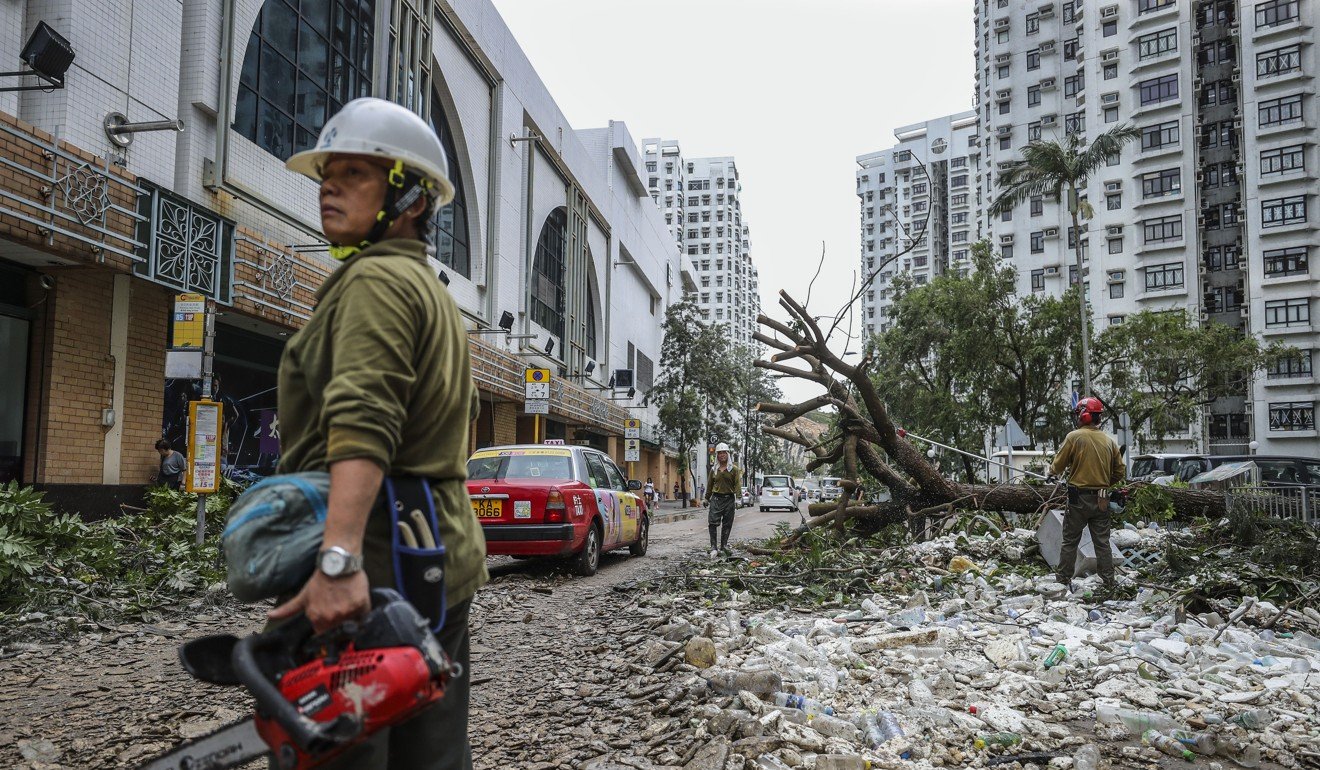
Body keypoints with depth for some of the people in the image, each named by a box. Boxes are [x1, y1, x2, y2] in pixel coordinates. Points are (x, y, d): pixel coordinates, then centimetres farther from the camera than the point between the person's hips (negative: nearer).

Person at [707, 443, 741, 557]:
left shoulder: (734, 469, 2)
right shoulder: (714, 470, 10)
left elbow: (737, 485, -3)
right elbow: (710, 485, 15)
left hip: (729, 499, -1)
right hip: (716, 498, 1)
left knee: (727, 524, 4)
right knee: (713, 522, -11)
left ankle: (723, 547, 14)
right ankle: (713, 548, -11)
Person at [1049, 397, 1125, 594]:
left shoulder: (1074, 437, -12)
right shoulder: (1109, 440, 2)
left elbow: (1057, 467, -8)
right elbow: (1120, 472, 8)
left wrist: (1057, 471, 15)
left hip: (1079, 498, -4)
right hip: (1101, 500, 4)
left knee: (1070, 541, 7)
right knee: (1102, 542, 11)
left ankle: (1063, 578, 11)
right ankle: (1109, 582, 14)